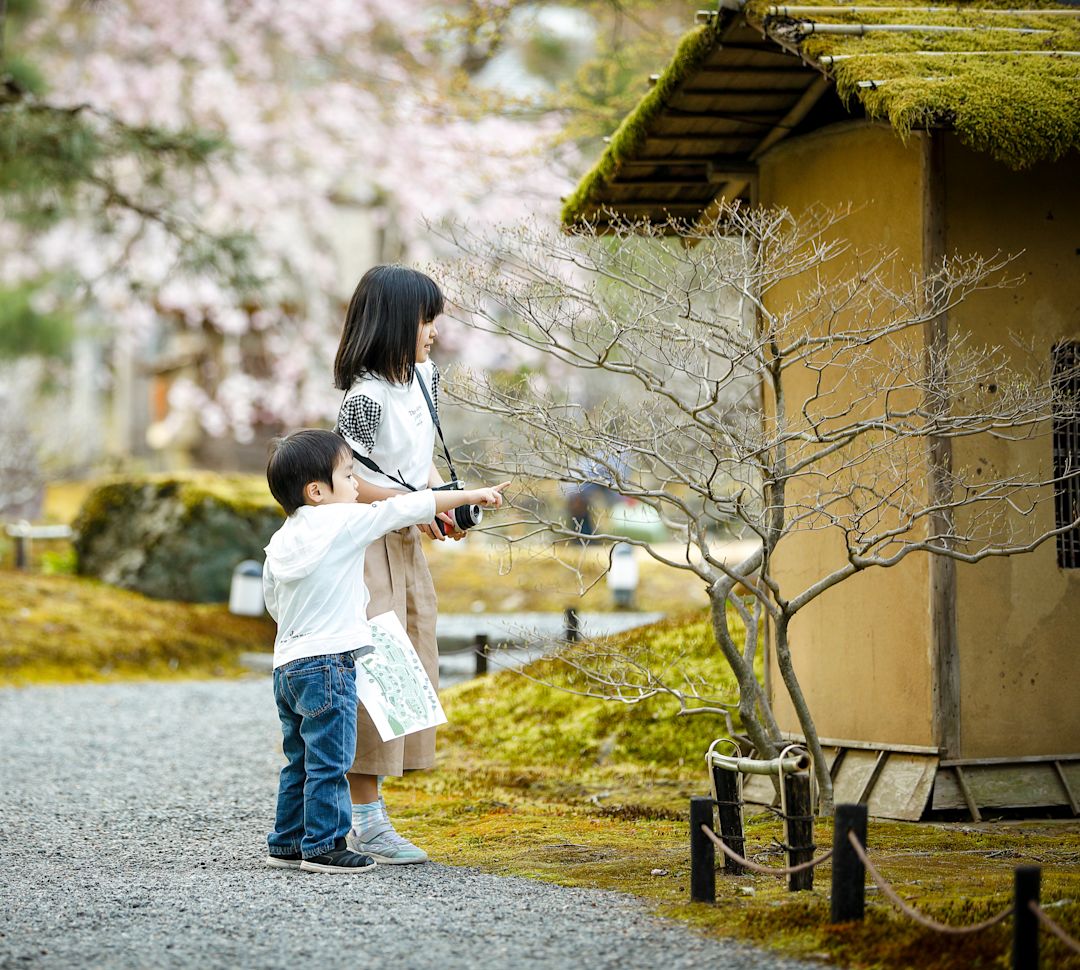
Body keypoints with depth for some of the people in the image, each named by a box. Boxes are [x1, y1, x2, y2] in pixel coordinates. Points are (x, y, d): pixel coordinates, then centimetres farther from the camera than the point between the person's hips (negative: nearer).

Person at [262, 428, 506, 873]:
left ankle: (286, 843, 21)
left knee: (301, 760, 16)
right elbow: (408, 508, -6)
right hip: (327, 661, -8)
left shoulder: (280, 541, 11)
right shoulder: (344, 522, -10)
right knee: (329, 760, -3)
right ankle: (323, 846, -1)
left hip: (287, 664, 8)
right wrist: (473, 495, 2)